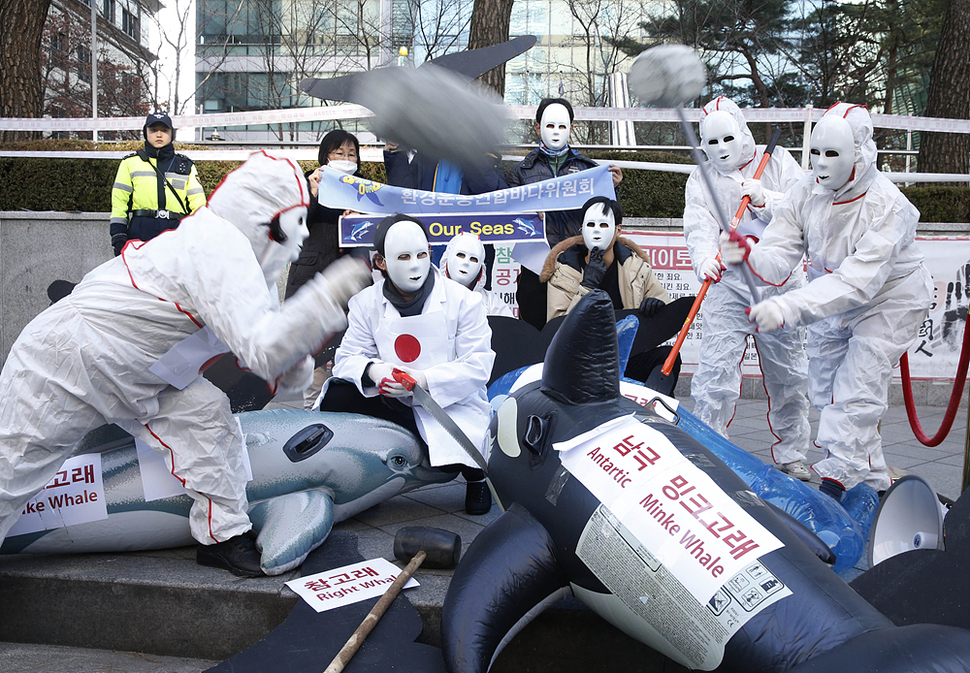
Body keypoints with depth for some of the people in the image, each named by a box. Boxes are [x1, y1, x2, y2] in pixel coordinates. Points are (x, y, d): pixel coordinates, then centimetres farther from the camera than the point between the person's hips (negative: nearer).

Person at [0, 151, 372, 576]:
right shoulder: (221, 249, -26)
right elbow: (262, 352, -34)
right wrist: (330, 293, -31)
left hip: (128, 377, 9)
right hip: (62, 367, -9)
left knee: (203, 412, -7)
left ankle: (223, 536, 0)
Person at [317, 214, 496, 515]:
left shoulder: (463, 300, -8)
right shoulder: (366, 303, 1)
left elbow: (478, 365, -12)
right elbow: (348, 357, -1)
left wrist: (425, 380, -28)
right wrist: (372, 371, -27)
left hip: (453, 407, -3)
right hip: (391, 402, 3)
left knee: (453, 460, -32)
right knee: (337, 397, -19)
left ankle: (476, 470, 9)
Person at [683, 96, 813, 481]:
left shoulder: (778, 162, 9)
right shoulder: (700, 180, 7)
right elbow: (699, 228, -9)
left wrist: (765, 199, -16)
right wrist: (705, 259, -30)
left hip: (781, 283, 1)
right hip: (728, 283, -1)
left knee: (788, 376, 10)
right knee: (715, 370, -12)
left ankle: (791, 454, 26)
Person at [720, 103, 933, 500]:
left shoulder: (888, 207, -30)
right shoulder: (806, 193, -13)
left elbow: (856, 281, -41)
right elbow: (779, 255, -20)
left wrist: (789, 307, -53)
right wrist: (750, 257, -45)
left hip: (888, 302, -6)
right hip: (830, 303, 6)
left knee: (855, 393, -14)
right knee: (825, 392, 12)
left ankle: (836, 476, -2)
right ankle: (873, 479, 29)